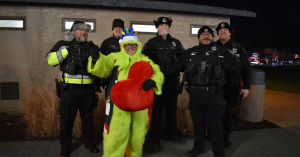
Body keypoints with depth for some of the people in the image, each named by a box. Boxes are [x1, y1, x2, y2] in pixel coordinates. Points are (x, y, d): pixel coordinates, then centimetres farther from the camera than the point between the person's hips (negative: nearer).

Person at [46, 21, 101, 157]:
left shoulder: (92, 47, 9)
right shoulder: (64, 44, 2)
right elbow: (50, 60, -6)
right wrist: (64, 50, -18)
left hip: (88, 89, 3)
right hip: (69, 89, -2)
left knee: (87, 117, 15)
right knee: (67, 118, 8)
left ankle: (88, 142, 34)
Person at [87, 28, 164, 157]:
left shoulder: (145, 60, 19)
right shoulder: (115, 57, 12)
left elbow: (158, 74, 11)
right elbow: (102, 68, -3)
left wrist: (153, 81, -12)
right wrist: (96, 59, -25)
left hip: (140, 102, 3)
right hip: (119, 102, -3)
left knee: (138, 133, 14)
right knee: (116, 133, -5)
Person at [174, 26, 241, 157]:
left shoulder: (220, 51, 5)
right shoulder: (190, 52, 12)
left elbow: (236, 65, 8)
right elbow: (178, 67, 19)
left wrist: (222, 64, 3)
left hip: (213, 96, -3)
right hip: (195, 95, 3)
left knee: (215, 125, 4)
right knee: (197, 123, 18)